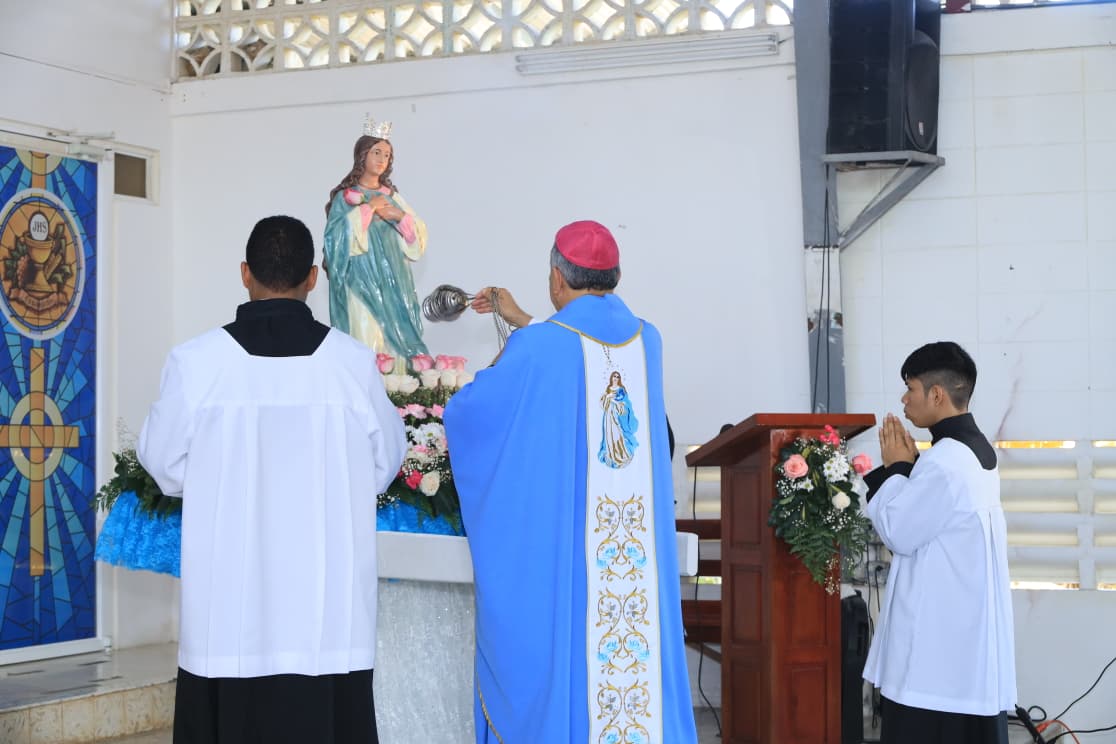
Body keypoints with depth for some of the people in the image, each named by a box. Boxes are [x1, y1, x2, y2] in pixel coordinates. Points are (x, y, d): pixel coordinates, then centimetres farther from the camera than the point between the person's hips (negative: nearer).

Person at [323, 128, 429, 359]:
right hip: (361, 282, -4)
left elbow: (418, 236, 11)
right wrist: (367, 208, -13)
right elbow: (335, 236, -13)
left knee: (397, 338, -1)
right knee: (366, 342, -13)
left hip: (393, 281, 4)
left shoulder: (392, 196, 15)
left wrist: (401, 216, -7)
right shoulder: (345, 196, 2)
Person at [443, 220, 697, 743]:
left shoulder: (537, 348, -11)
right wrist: (523, 324, 35)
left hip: (556, 549, -4)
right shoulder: (647, 341, 5)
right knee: (642, 658, 8)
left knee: (554, 656, 5)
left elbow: (465, 412, 2)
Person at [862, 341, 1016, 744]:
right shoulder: (978, 452, 11)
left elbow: (899, 533, -12)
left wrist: (896, 467, -2)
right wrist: (910, 466, 9)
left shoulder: (944, 460, -20)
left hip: (938, 640, -10)